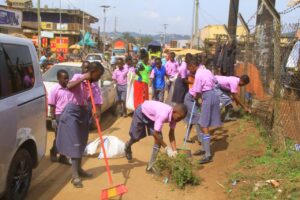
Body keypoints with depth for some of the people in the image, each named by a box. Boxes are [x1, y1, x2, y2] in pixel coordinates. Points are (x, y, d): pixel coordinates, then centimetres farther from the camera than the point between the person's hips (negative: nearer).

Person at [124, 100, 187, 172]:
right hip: (142, 112, -6)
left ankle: (151, 166, 2)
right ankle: (128, 146, 46)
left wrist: (174, 151, -20)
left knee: (159, 138, -8)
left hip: (152, 116, 6)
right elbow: (155, 134, -39)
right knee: (136, 137, 7)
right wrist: (167, 148, -33)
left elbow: (171, 135, -13)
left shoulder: (173, 116, -20)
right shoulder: (163, 115, -43)